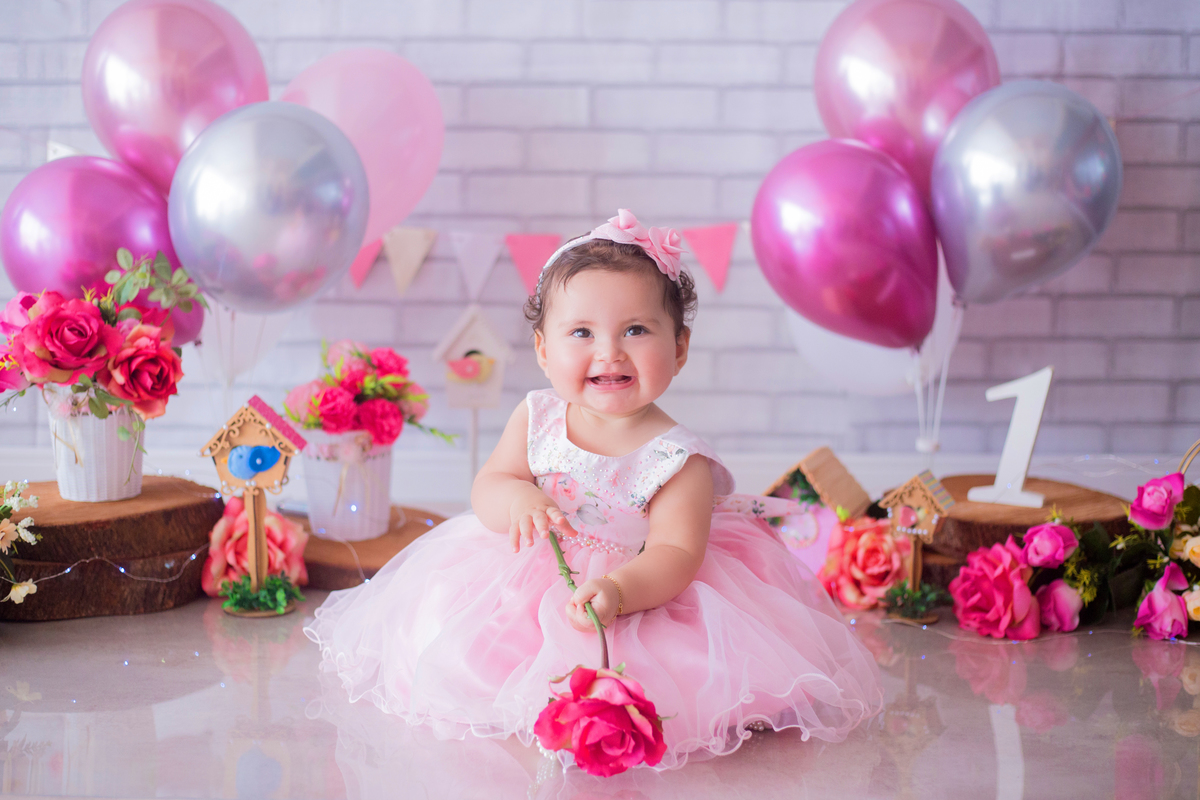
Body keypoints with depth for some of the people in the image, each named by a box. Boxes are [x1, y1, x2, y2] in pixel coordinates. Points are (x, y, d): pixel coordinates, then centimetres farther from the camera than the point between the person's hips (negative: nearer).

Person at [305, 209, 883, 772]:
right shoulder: (536, 419, -4)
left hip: (639, 589, -4)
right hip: (527, 581, 4)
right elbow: (485, 488, 0)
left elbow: (675, 554, -24)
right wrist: (515, 498, -26)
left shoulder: (678, 459, -18)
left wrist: (619, 591, -44)